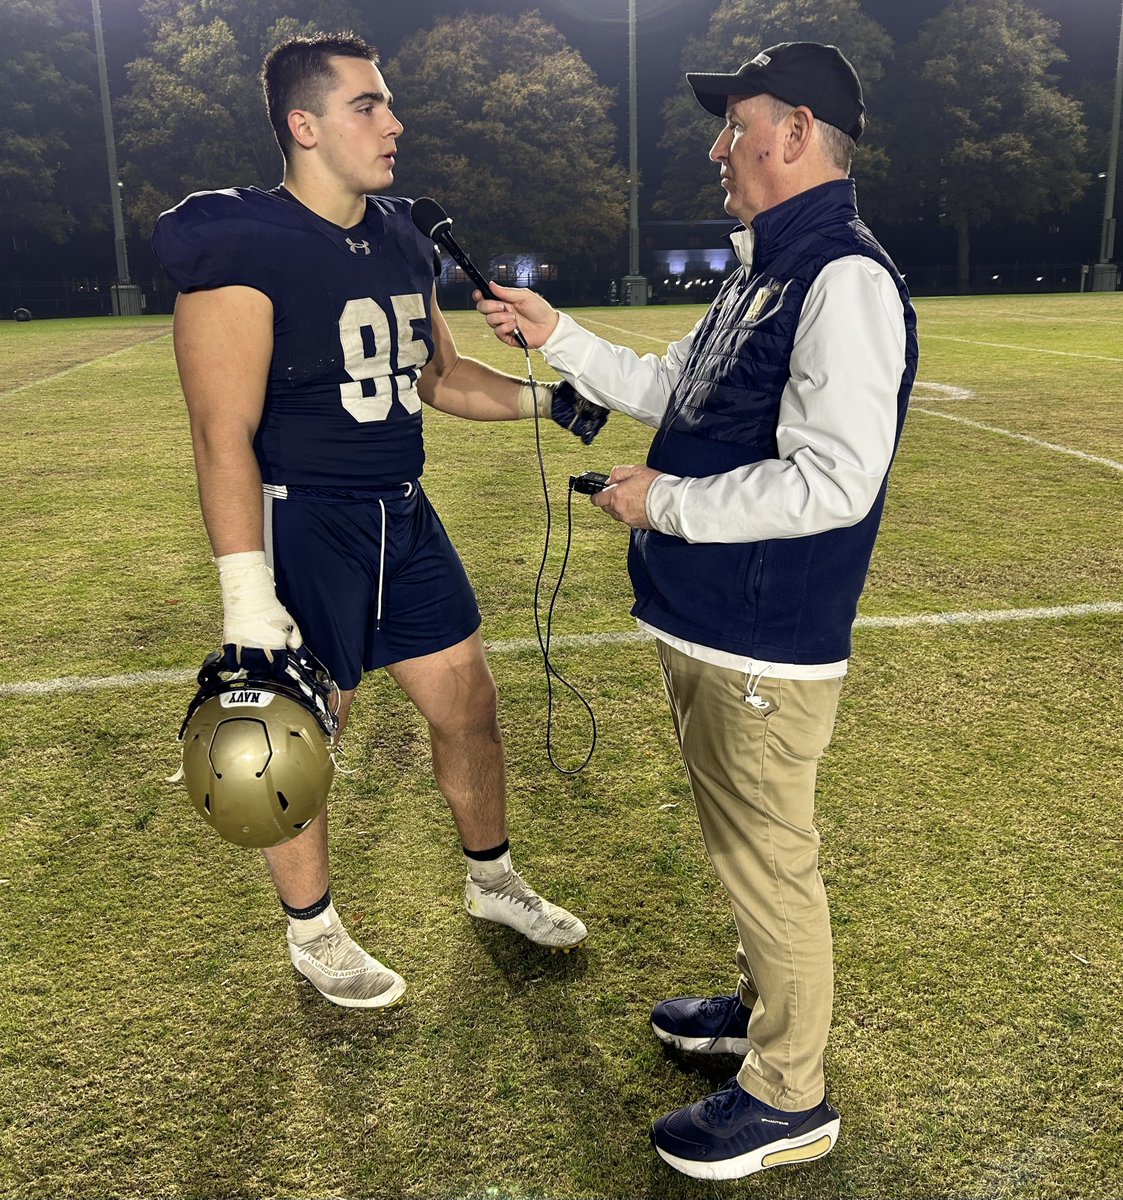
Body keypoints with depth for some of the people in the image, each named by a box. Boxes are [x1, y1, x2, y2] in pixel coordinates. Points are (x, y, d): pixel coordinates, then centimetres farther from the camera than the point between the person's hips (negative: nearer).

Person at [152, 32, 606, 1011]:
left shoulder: (403, 242, 9)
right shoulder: (243, 250, -15)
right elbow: (224, 433, -19)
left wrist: (548, 399, 7)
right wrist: (247, 593, -24)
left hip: (405, 519, 8)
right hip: (302, 526, -7)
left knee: (468, 704, 15)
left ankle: (493, 880, 40)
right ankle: (313, 934, 33)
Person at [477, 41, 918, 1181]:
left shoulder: (846, 280, -19)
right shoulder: (760, 271, 14)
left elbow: (834, 481, -27)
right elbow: (673, 391, 24)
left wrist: (665, 501, -18)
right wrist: (560, 338, 20)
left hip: (765, 649, -10)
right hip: (700, 627, 10)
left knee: (768, 862, 5)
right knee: (738, 842, 23)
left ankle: (787, 1097, 25)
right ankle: (765, 1005, 45)